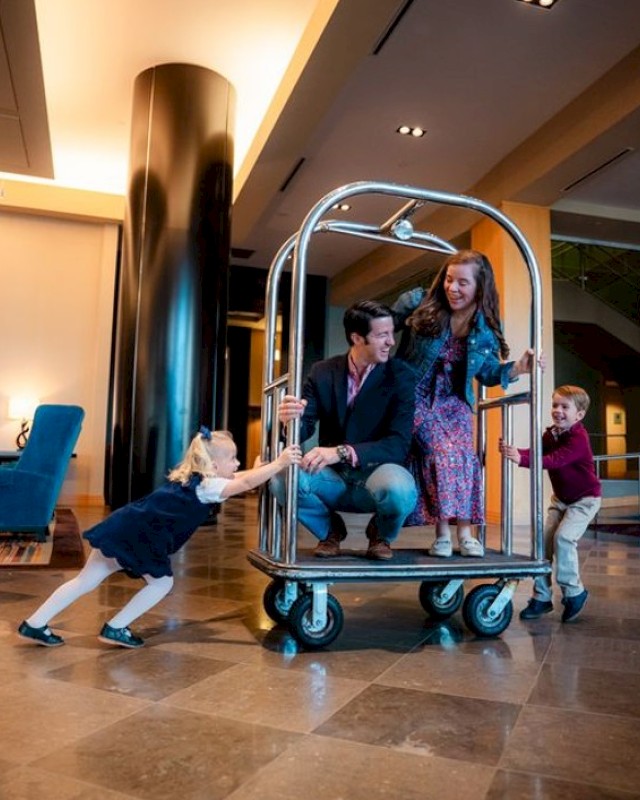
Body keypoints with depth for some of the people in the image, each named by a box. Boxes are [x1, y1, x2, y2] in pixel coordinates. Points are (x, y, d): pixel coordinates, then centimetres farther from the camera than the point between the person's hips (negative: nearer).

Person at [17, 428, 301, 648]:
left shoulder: (189, 477, 16)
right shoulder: (207, 486, -10)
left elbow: (240, 479, 26)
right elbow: (246, 483, -21)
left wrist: (268, 466, 22)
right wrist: (280, 463, -16)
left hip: (127, 529, 9)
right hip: (137, 536, -9)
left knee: (86, 580, 15)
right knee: (162, 582, 7)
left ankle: (34, 624, 22)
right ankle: (115, 629, 13)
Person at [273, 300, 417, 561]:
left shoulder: (400, 376, -8)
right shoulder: (323, 372, 0)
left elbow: (399, 444, -17)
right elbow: (304, 427, -6)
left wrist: (343, 452, -32)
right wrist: (292, 419, -31)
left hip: (376, 473, -1)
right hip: (332, 478, 2)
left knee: (399, 489, -37)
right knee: (282, 478, -28)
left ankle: (381, 534, 2)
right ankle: (330, 528, 4)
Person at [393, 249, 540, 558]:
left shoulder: (487, 330, -2)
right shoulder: (418, 303, -12)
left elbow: (488, 374, 6)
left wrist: (517, 368, -11)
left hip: (454, 402, 3)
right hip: (414, 396, -3)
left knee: (464, 456, -15)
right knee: (440, 451, -23)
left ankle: (464, 531, -4)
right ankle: (442, 531, -14)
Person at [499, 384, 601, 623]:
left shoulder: (578, 438, -25)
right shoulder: (550, 434, -1)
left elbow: (554, 460, -39)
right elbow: (535, 452, -14)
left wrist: (522, 459, -52)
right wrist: (513, 451, -35)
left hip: (585, 498, -7)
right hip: (560, 498, 7)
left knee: (563, 537, -22)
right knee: (544, 539, -1)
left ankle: (574, 592, -2)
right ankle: (541, 597, 8)